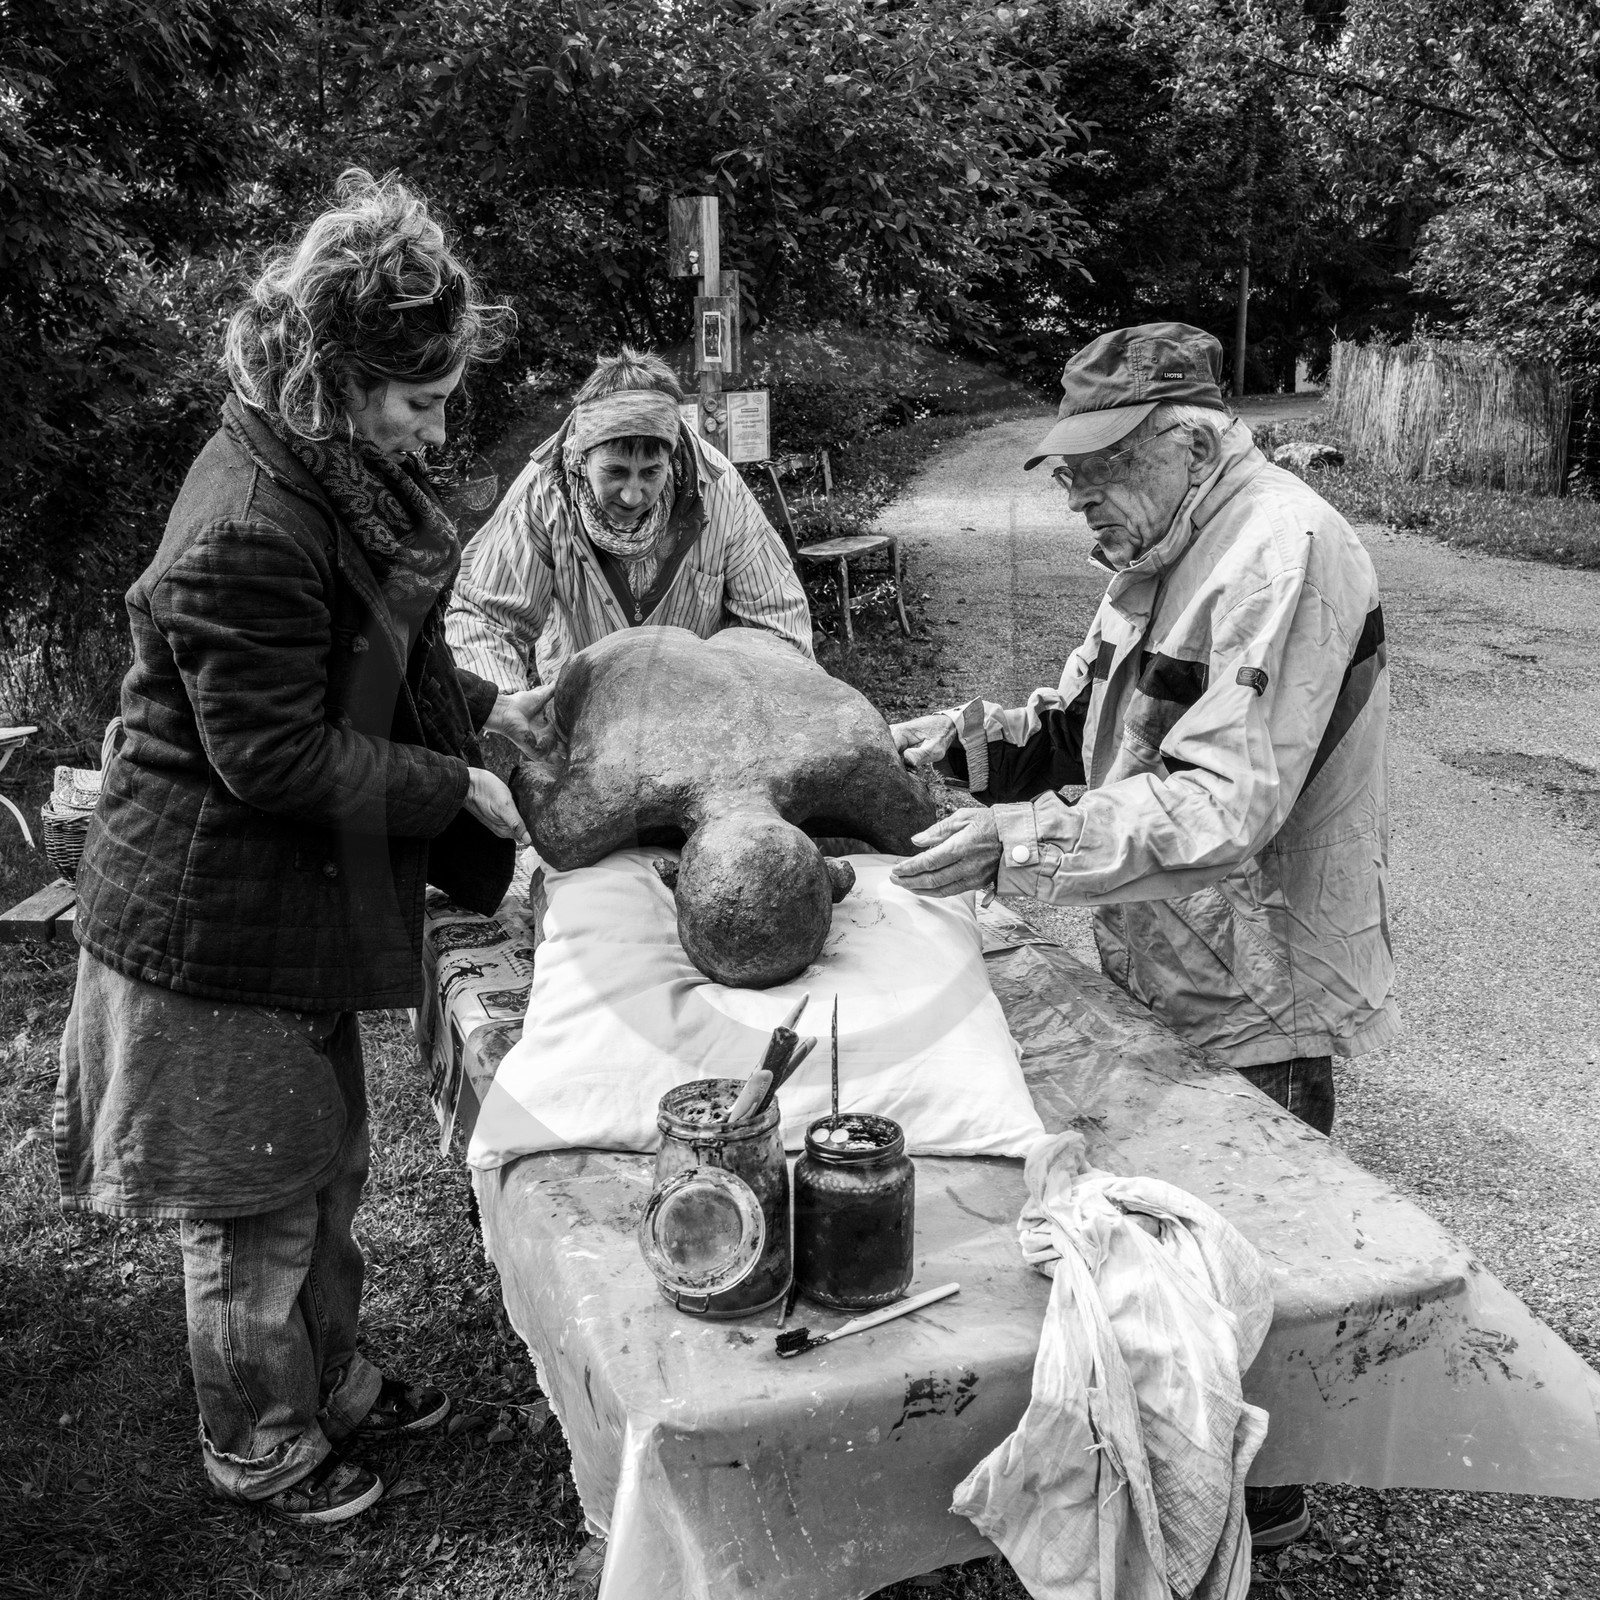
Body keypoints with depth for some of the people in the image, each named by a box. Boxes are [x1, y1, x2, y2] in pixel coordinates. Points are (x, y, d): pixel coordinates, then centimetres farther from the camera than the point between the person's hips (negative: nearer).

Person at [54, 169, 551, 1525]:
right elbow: (276, 758, -26)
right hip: (218, 929, -9)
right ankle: (259, 1447, 34)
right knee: (254, 1205, 11)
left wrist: (485, 709, 4)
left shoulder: (335, 482, 3)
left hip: (300, 906, 9)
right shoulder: (248, 537, -29)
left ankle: (332, 1382, 44)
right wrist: (456, 790, -20)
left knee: (326, 1170, 23)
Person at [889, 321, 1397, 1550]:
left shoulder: (1286, 554, -23)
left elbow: (1224, 804, -31)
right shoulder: (1164, 555, 8)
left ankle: (1262, 1496, 34)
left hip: (1256, 1007, -9)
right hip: (1163, 979, 9)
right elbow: (1087, 720, 13)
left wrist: (1021, 842, -34)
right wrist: (973, 739, -5)